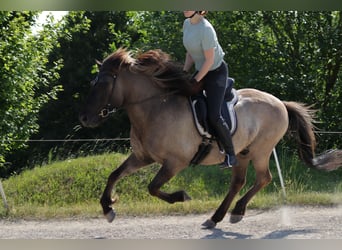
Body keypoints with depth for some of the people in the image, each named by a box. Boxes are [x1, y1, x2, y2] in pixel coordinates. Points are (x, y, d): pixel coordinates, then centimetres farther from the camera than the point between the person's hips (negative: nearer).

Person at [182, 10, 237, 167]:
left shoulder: (206, 29, -25)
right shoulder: (187, 24, 1)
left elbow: (209, 60, -23)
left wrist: (195, 81, -19)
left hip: (216, 72, -9)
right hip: (201, 70, 9)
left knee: (214, 116, -17)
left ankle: (231, 155, -6)